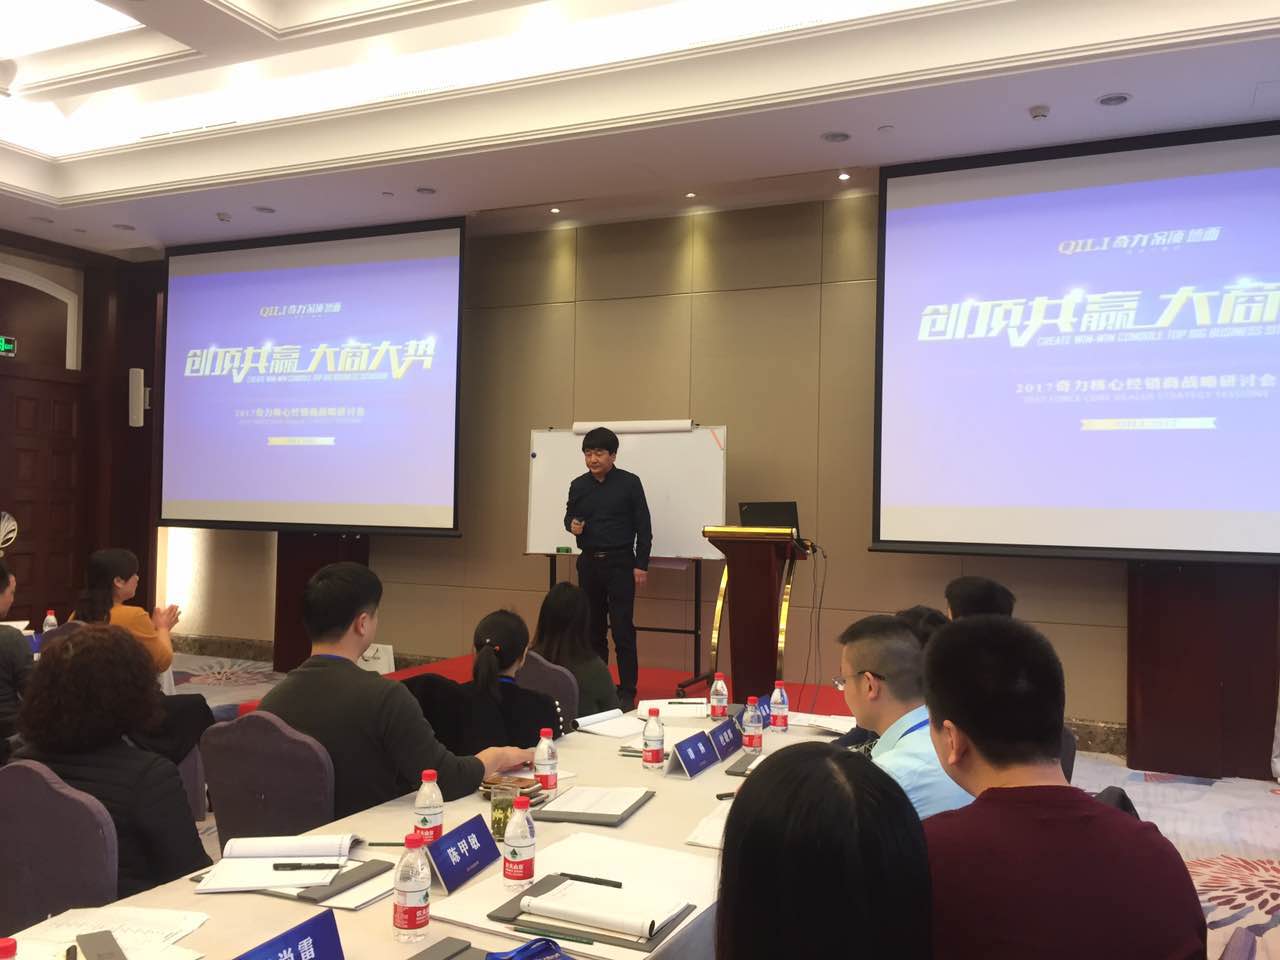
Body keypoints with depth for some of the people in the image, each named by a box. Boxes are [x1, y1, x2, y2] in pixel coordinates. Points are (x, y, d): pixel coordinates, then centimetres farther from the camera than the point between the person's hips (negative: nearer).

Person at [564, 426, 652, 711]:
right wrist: (572, 525, -6)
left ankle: (627, 692, 1)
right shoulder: (578, 485, 6)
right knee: (593, 627, 10)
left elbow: (643, 526, -3)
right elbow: (569, 515, 19)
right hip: (589, 562, 4)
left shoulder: (629, 483, -5)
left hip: (620, 562, -4)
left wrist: (641, 565, -7)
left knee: (622, 628, -6)